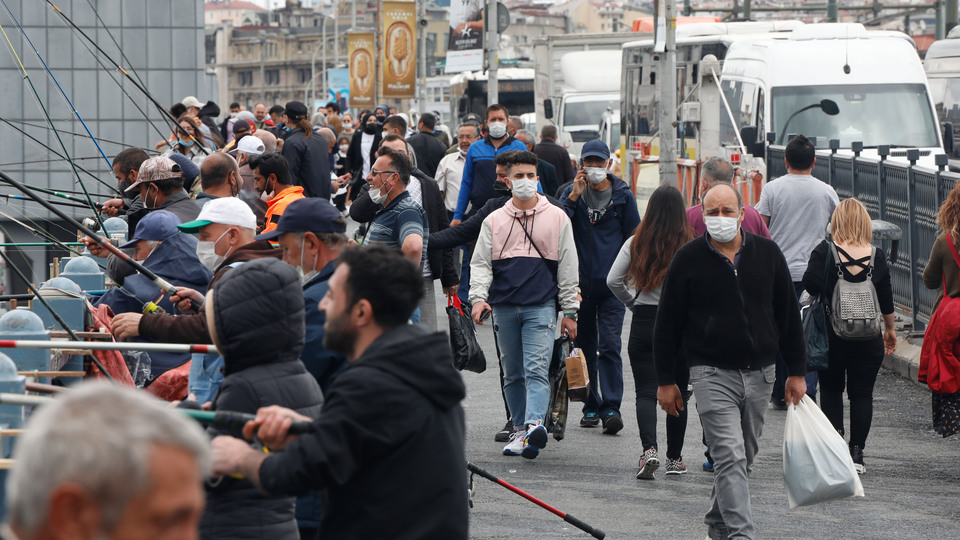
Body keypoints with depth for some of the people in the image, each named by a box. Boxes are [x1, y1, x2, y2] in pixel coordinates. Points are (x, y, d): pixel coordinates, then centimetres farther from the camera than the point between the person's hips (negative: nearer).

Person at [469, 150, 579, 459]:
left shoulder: (557, 218, 7)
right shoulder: (494, 221, 11)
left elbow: (568, 268, 8)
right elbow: (480, 263, 9)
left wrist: (569, 311, 5)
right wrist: (478, 297, -9)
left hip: (541, 308, -3)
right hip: (503, 308, 3)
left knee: (537, 369, -16)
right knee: (512, 373, 8)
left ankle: (534, 424, -31)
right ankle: (520, 430, 15)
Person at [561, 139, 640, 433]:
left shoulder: (623, 196, 5)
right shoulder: (572, 193, 7)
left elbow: (633, 238, 10)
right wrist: (573, 198, -14)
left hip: (612, 285, -2)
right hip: (581, 283, 2)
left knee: (609, 346, -12)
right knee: (585, 346, 8)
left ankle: (611, 407, -15)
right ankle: (592, 406, 17)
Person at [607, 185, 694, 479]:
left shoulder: (636, 243, -2)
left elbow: (613, 280, -2)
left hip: (644, 323, 1)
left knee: (646, 393, 0)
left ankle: (649, 448, -22)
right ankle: (674, 458, 18)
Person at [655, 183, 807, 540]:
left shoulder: (767, 254, 6)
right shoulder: (688, 260, -2)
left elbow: (789, 316, 12)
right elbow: (667, 324, 3)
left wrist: (797, 372, 9)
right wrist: (666, 381, 1)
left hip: (760, 373, 4)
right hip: (712, 373, -4)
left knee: (743, 457, 15)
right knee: (730, 457, -15)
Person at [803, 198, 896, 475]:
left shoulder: (825, 252, -10)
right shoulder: (876, 256, -3)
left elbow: (810, 284, -21)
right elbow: (886, 299, 4)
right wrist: (890, 329, 19)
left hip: (832, 335, -1)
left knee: (831, 390, 14)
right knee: (862, 394, 7)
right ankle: (856, 452, 4)